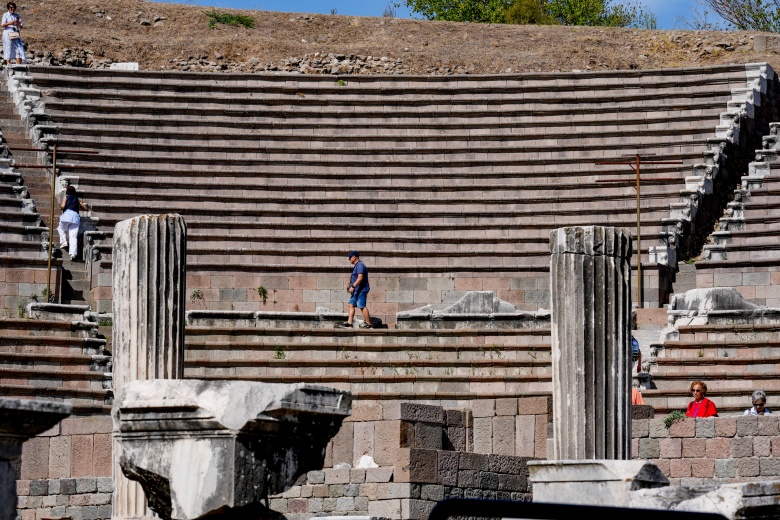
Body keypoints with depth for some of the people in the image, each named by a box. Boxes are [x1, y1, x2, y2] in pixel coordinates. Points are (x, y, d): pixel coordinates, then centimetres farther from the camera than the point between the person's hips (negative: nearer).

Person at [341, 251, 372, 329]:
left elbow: (360, 277, -25)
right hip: (357, 290, 11)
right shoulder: (357, 265, 19)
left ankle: (368, 323, -6)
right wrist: (350, 284, 21)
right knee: (351, 305, 8)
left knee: (362, 306, -10)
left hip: (361, 290, -11)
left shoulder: (360, 265, -14)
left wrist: (353, 286, -26)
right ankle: (349, 322, 6)